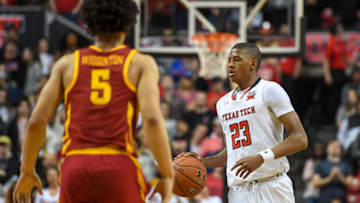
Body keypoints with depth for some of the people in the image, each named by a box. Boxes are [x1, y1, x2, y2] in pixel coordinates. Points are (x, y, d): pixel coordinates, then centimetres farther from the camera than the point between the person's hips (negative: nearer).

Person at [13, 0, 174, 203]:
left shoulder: (67, 63, 14)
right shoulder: (141, 63, 7)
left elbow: (36, 121, 7)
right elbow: (152, 119, -9)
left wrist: (27, 172, 19)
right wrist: (167, 176, -5)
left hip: (75, 167, 2)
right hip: (120, 167, -2)